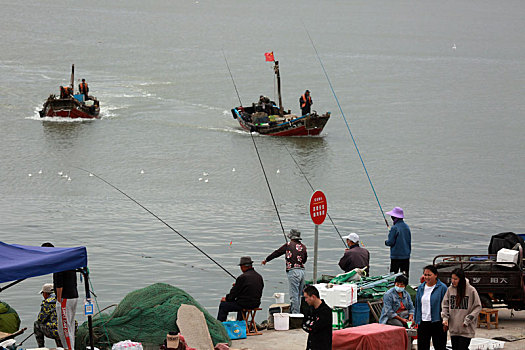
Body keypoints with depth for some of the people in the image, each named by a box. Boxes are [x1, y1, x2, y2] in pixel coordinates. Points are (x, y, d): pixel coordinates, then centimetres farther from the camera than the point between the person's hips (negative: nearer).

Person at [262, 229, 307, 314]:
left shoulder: (288, 245, 0)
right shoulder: (303, 247, 11)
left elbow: (277, 253, 8)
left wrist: (266, 260, 20)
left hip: (293, 271, -5)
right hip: (302, 271, 5)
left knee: (294, 294, -6)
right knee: (299, 294, 13)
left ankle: (295, 313, -9)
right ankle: (298, 312, 17)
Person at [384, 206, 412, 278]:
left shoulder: (394, 228, -16)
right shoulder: (406, 227, 6)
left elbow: (391, 242, -16)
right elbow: (409, 241, 13)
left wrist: (386, 242, 6)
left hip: (396, 256, -7)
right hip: (406, 255, 7)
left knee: (394, 273, -2)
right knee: (405, 273, 10)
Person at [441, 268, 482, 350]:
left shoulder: (471, 290, -7)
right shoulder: (450, 289, 3)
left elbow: (477, 307, -4)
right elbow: (445, 305, 11)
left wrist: (468, 320, -11)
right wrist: (445, 318, -5)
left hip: (466, 330, -4)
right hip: (453, 328, 4)